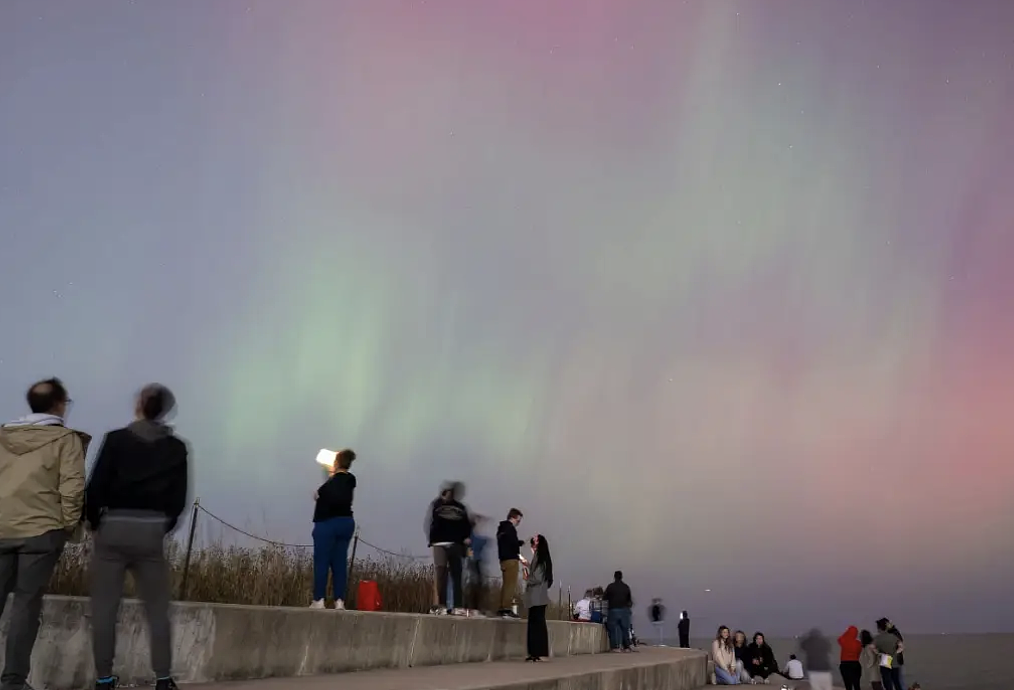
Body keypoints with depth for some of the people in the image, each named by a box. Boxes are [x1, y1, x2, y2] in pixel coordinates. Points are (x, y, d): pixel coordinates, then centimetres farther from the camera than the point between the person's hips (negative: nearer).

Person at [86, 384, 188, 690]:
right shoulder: (176, 448, 2)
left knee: (104, 608, 6)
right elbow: (178, 499, 1)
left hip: (112, 529, -1)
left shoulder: (116, 439, -5)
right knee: (158, 610, 9)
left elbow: (96, 486, -7)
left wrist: (93, 523, 7)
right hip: (151, 533, 2)